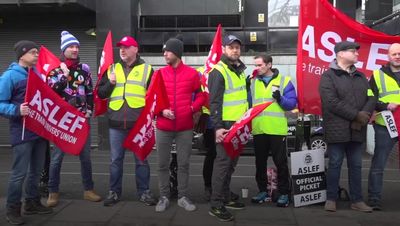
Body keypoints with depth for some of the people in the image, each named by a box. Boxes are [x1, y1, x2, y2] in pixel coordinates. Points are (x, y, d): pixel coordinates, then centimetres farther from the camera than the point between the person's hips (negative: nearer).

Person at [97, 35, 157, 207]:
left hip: (139, 123, -2)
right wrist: (110, 83, -4)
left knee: (141, 159, 6)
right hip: (116, 123, 3)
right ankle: (114, 192, 21)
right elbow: (101, 93, 14)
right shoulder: (112, 69, 13)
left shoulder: (147, 69, 5)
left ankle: (144, 191, 18)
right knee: (116, 160, 9)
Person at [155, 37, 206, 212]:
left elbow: (200, 96, 7)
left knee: (183, 163, 8)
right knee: (163, 164, 7)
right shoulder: (159, 73, 4)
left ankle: (182, 197, 21)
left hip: (185, 127, -1)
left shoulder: (192, 73, 1)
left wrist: (192, 109, -9)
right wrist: (161, 110, -10)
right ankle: (164, 197, 20)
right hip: (163, 127, 1)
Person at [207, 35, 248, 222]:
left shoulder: (240, 71, 16)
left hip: (239, 124, 9)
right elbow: (214, 101, -18)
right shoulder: (218, 71, -12)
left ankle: (225, 198, 26)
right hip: (225, 124, -9)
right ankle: (216, 205, -2)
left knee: (231, 161, 14)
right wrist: (217, 126, -24)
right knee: (223, 162, -8)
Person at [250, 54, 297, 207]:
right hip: (258, 129, 4)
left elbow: (292, 103, -5)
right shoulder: (253, 82, 11)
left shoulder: (284, 81, 2)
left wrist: (280, 99, -20)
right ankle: (263, 191, 24)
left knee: (280, 162, 2)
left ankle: (284, 193, 13)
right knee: (260, 162, 11)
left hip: (277, 129, -3)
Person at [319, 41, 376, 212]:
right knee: (335, 164, 2)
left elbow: (371, 99, 9)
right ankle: (331, 199, 13)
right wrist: (356, 115, -14)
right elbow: (332, 103, -16)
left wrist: (364, 116, -10)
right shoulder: (328, 76, -4)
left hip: (357, 130, 6)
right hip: (337, 130, -6)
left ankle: (356, 200, 20)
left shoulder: (360, 76, 17)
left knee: (356, 165, 11)